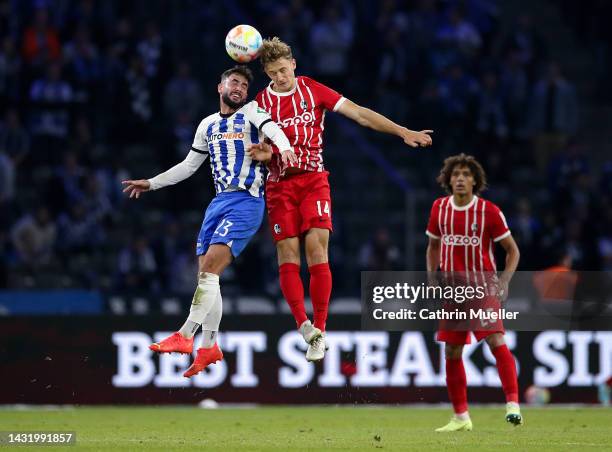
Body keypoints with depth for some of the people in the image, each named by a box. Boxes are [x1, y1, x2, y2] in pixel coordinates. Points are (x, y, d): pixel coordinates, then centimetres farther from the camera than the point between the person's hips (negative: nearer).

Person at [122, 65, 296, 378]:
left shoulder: (250, 112, 2)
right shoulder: (208, 125, 19)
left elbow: (272, 127, -19)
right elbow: (188, 165, 27)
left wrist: (284, 147, -41)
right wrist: (151, 184, 25)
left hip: (246, 202, -7)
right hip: (219, 203, 7)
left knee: (209, 270, -18)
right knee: (205, 275, 2)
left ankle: (184, 336, -21)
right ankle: (209, 347, 9)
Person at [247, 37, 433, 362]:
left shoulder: (313, 90, 2)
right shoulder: (262, 101, 4)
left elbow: (358, 113, -2)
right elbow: (262, 146, 8)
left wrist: (403, 132, -8)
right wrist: (265, 154, -18)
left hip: (314, 179, -1)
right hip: (279, 185, 1)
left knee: (316, 247, -13)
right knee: (288, 253, -10)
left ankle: (319, 330, -11)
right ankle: (303, 324, -16)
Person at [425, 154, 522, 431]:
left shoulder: (489, 211, -7)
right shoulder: (439, 208, 4)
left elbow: (512, 250, 0)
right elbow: (433, 245, 19)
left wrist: (504, 280, -13)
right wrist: (432, 277, 6)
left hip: (483, 286, -4)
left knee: (496, 341, -22)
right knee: (452, 353, 6)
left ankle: (513, 405, -26)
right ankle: (460, 417, 17)